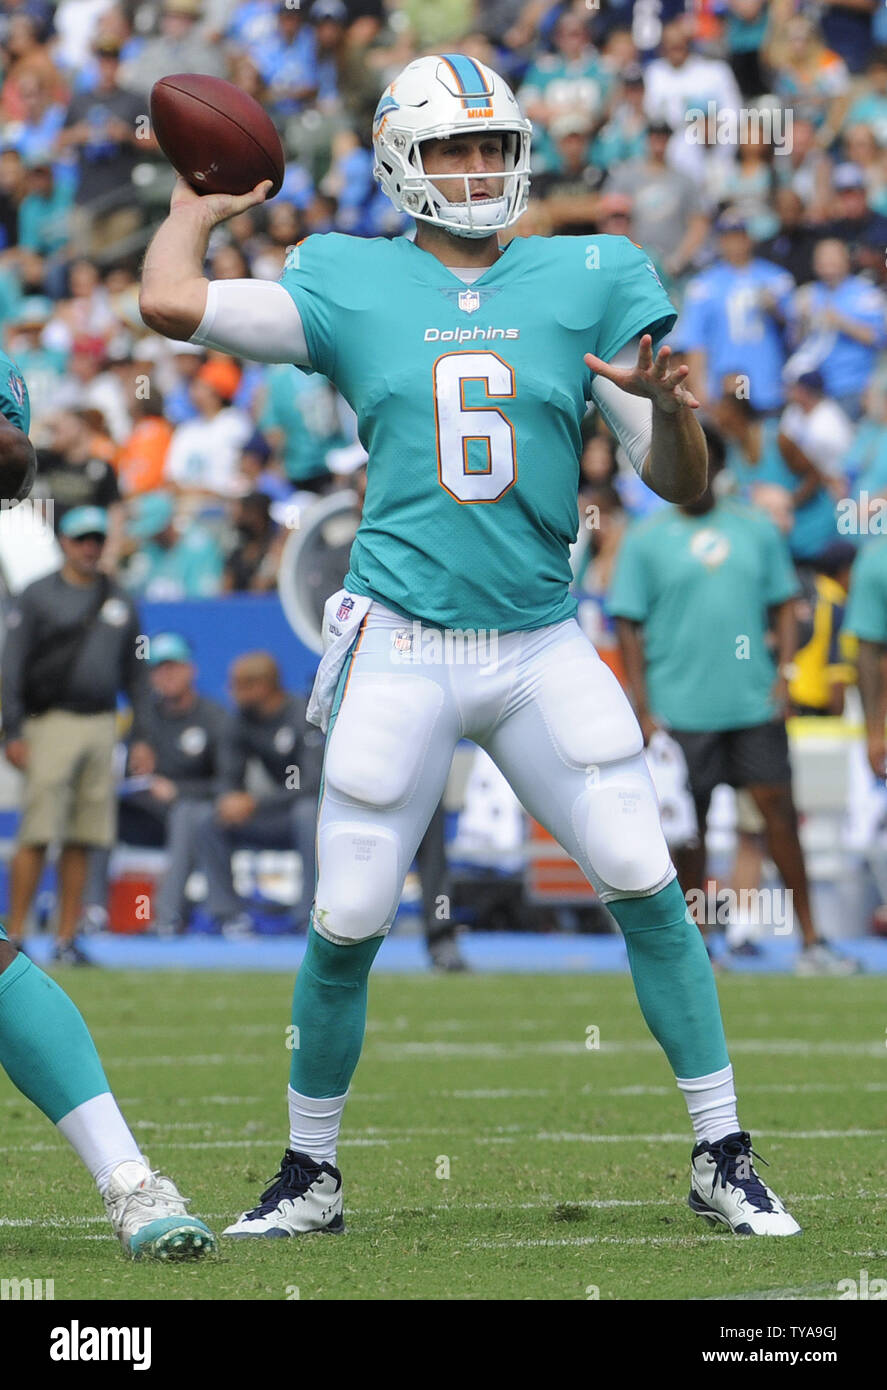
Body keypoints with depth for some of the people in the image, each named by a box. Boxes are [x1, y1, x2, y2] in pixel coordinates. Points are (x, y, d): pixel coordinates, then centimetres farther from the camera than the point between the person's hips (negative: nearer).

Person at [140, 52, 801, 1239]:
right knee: (346, 926, -1)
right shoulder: (351, 286, 2)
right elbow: (170, 302, -9)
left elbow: (683, 484, 4)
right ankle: (309, 1174, 17)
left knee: (649, 890, -6)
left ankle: (722, 1158, 5)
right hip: (404, 648, -1)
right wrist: (199, 207, 9)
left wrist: (670, 405, -17)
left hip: (544, 649, 1)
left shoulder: (587, 282, 5)